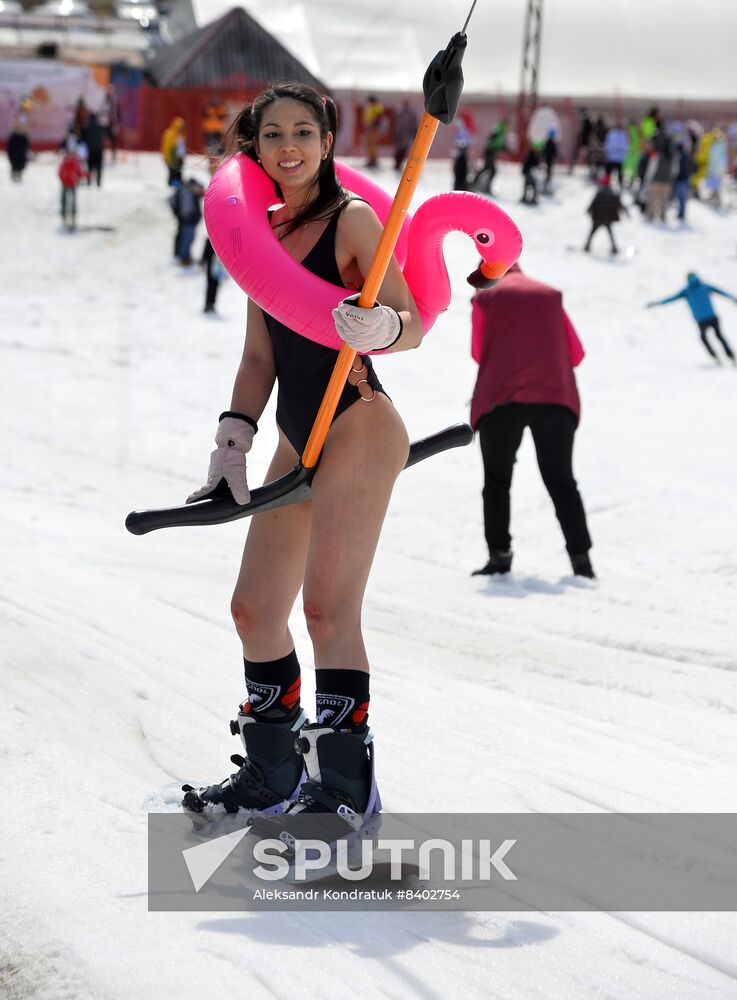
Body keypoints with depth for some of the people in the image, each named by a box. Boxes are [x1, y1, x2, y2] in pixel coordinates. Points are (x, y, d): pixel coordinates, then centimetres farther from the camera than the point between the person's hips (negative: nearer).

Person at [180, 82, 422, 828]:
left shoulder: (352, 220, -6)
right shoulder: (266, 232, 14)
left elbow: (414, 323, -13)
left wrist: (380, 328, -35)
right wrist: (234, 438, 8)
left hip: (359, 426, -8)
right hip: (298, 439, 8)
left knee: (327, 605, -17)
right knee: (254, 609, 10)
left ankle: (345, 784, -14)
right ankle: (272, 775, 23)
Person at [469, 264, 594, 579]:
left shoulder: (486, 298, 7)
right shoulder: (551, 295, 16)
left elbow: (479, 353, 8)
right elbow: (576, 353, 12)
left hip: (502, 399, -2)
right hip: (556, 397, 2)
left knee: (497, 480, 12)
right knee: (561, 482, 10)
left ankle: (499, 556, 4)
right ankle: (581, 559, 1)